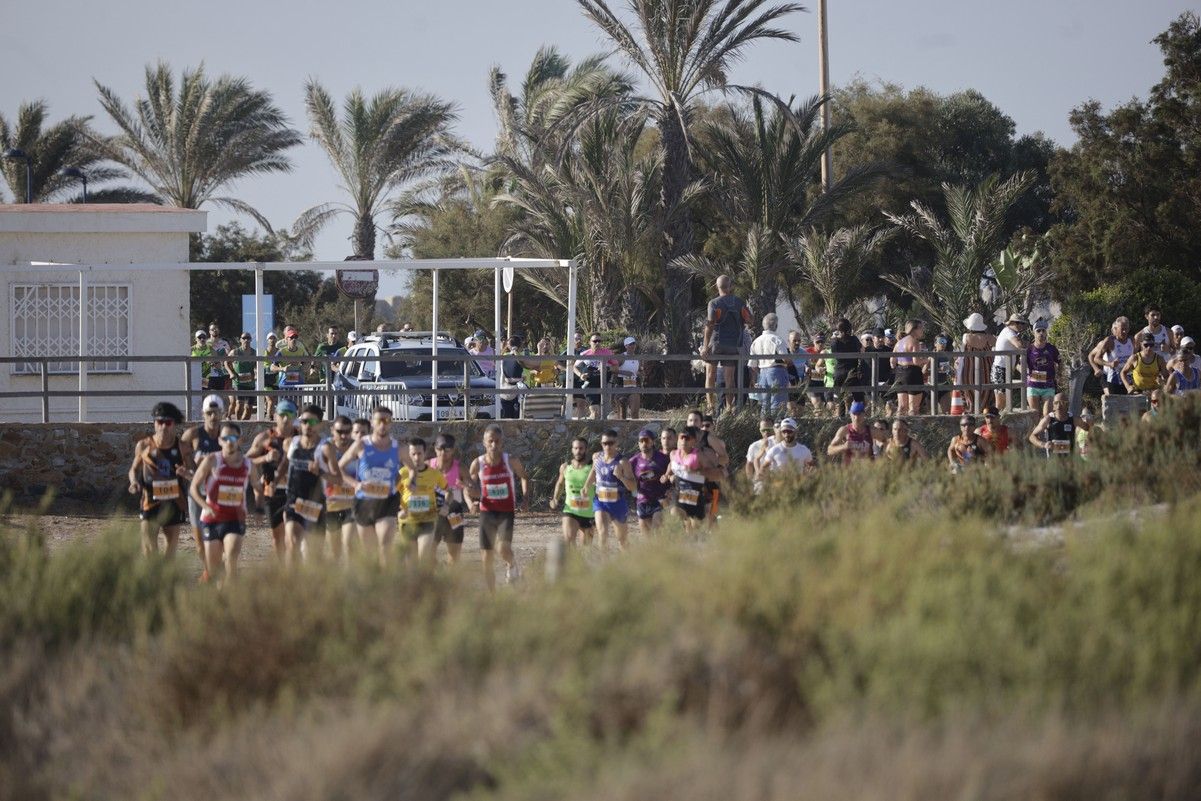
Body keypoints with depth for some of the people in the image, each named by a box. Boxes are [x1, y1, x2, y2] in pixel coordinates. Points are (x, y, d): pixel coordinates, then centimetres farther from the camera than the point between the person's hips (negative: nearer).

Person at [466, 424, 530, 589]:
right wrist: (471, 502, -14)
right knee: (487, 559, 3)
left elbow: (524, 477, 13)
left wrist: (525, 498, -1)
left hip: (506, 513, -2)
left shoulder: (511, 461, -6)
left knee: (503, 549, -25)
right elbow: (471, 490, 7)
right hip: (487, 512, 2)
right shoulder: (477, 464, -4)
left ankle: (511, 565, 10)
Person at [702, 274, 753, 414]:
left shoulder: (714, 303, -10)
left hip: (716, 342, -3)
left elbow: (709, 325, -16)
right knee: (729, 377, 6)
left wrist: (705, 346, -16)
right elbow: (749, 320, 4)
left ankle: (712, 405, 5)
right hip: (733, 344, 3)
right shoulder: (738, 302, 1)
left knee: (710, 374, 9)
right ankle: (729, 406, 3)